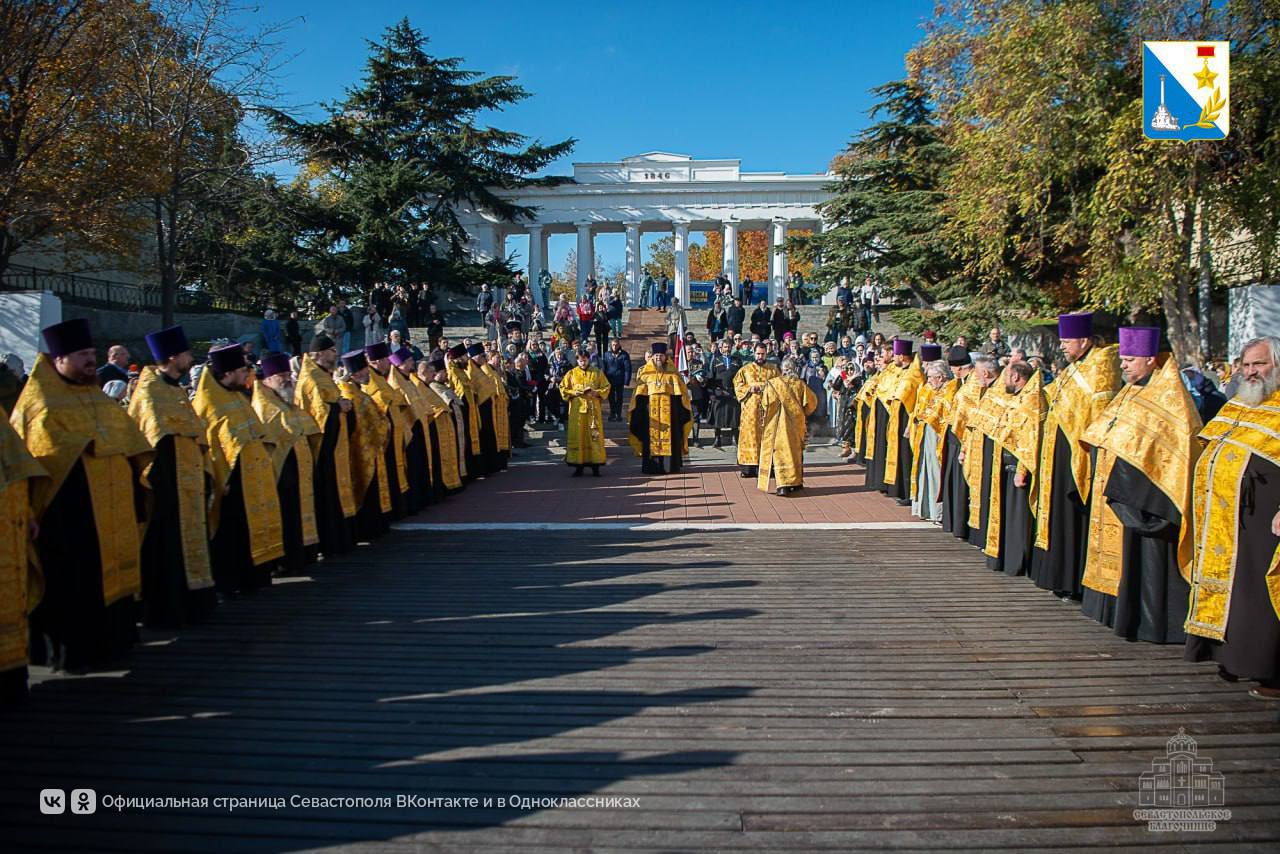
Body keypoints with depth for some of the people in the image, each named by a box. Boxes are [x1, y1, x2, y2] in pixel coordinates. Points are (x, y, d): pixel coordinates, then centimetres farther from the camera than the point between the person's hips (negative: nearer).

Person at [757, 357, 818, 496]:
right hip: (796, 423, 2)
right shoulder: (800, 384, -3)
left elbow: (765, 404, -5)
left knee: (780, 452, -1)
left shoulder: (772, 383, -8)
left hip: (777, 424, -2)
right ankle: (796, 482, 23)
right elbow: (812, 402, 1)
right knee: (796, 451, 15)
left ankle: (783, 484, -13)